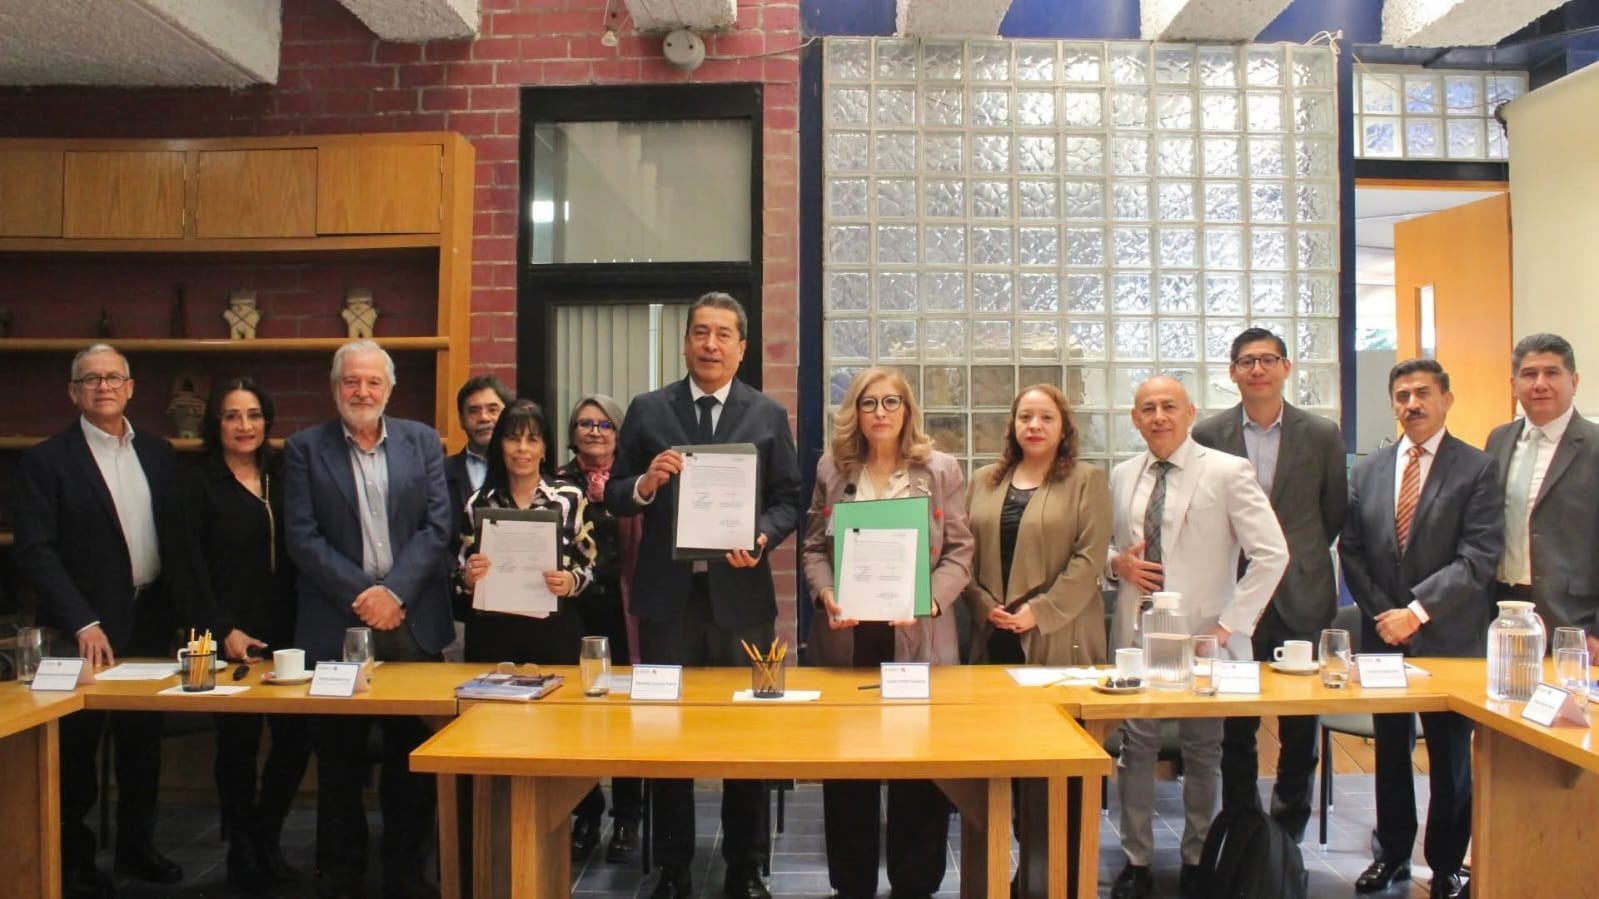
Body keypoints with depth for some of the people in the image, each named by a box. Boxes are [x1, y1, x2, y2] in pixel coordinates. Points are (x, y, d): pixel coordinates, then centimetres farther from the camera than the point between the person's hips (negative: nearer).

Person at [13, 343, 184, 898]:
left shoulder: (158, 453, 7)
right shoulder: (46, 462, -7)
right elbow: (34, 552, -12)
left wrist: (176, 613, 2)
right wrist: (82, 623, -20)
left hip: (150, 623, 4)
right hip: (87, 631, -4)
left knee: (143, 746, 15)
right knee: (76, 753, 9)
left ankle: (137, 848, 30)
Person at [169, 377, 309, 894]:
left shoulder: (283, 477, 10)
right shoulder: (198, 484, 0)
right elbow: (189, 569, -5)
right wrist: (224, 631, -13)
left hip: (285, 633, 3)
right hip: (229, 637, -3)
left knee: (296, 736, 0)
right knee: (238, 743, 5)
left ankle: (266, 837, 23)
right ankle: (241, 851, 24)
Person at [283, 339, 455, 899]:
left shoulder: (423, 442, 7)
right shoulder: (305, 449, 4)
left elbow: (438, 526, -1)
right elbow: (302, 537, -4)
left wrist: (394, 592, -12)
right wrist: (361, 595, -12)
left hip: (412, 621, 1)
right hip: (336, 626, -1)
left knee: (413, 760, 7)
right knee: (339, 760, 9)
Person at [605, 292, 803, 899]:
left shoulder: (769, 415, 5)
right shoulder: (647, 410, 5)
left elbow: (789, 500, 2)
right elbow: (614, 497, 4)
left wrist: (762, 538, -16)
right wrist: (644, 484, -16)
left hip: (741, 594, 0)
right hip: (667, 594, 1)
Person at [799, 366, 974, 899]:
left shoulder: (941, 470, 4)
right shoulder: (832, 469, 9)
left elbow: (959, 552, 0)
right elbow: (813, 547, 8)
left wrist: (929, 599, -17)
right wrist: (825, 593, -11)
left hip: (918, 638, -1)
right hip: (845, 637, 2)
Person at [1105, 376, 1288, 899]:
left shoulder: (1228, 472, -6)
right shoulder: (1122, 477, 8)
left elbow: (1272, 554, -9)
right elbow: (1104, 544, 20)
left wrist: (1229, 625, -13)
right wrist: (1116, 562, -4)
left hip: (1200, 636, -3)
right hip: (1136, 633, 3)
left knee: (1203, 752, 10)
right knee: (1136, 747, 7)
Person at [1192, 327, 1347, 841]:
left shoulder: (1322, 435, 2)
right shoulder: (1208, 435, 0)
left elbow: (1335, 513, 10)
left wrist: (1297, 557, 8)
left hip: (1301, 599, 1)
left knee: (1300, 726, 9)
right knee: (1236, 726, 8)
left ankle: (1288, 830, 27)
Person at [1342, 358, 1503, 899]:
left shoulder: (1477, 469, -5)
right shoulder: (1368, 471, 8)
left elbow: (1478, 559, -13)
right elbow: (1351, 551, 6)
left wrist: (1417, 610, -17)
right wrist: (1380, 613, -5)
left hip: (1448, 638, -4)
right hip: (1383, 637, 4)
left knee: (1450, 760, 8)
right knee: (1390, 754, 14)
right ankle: (1393, 855, 29)